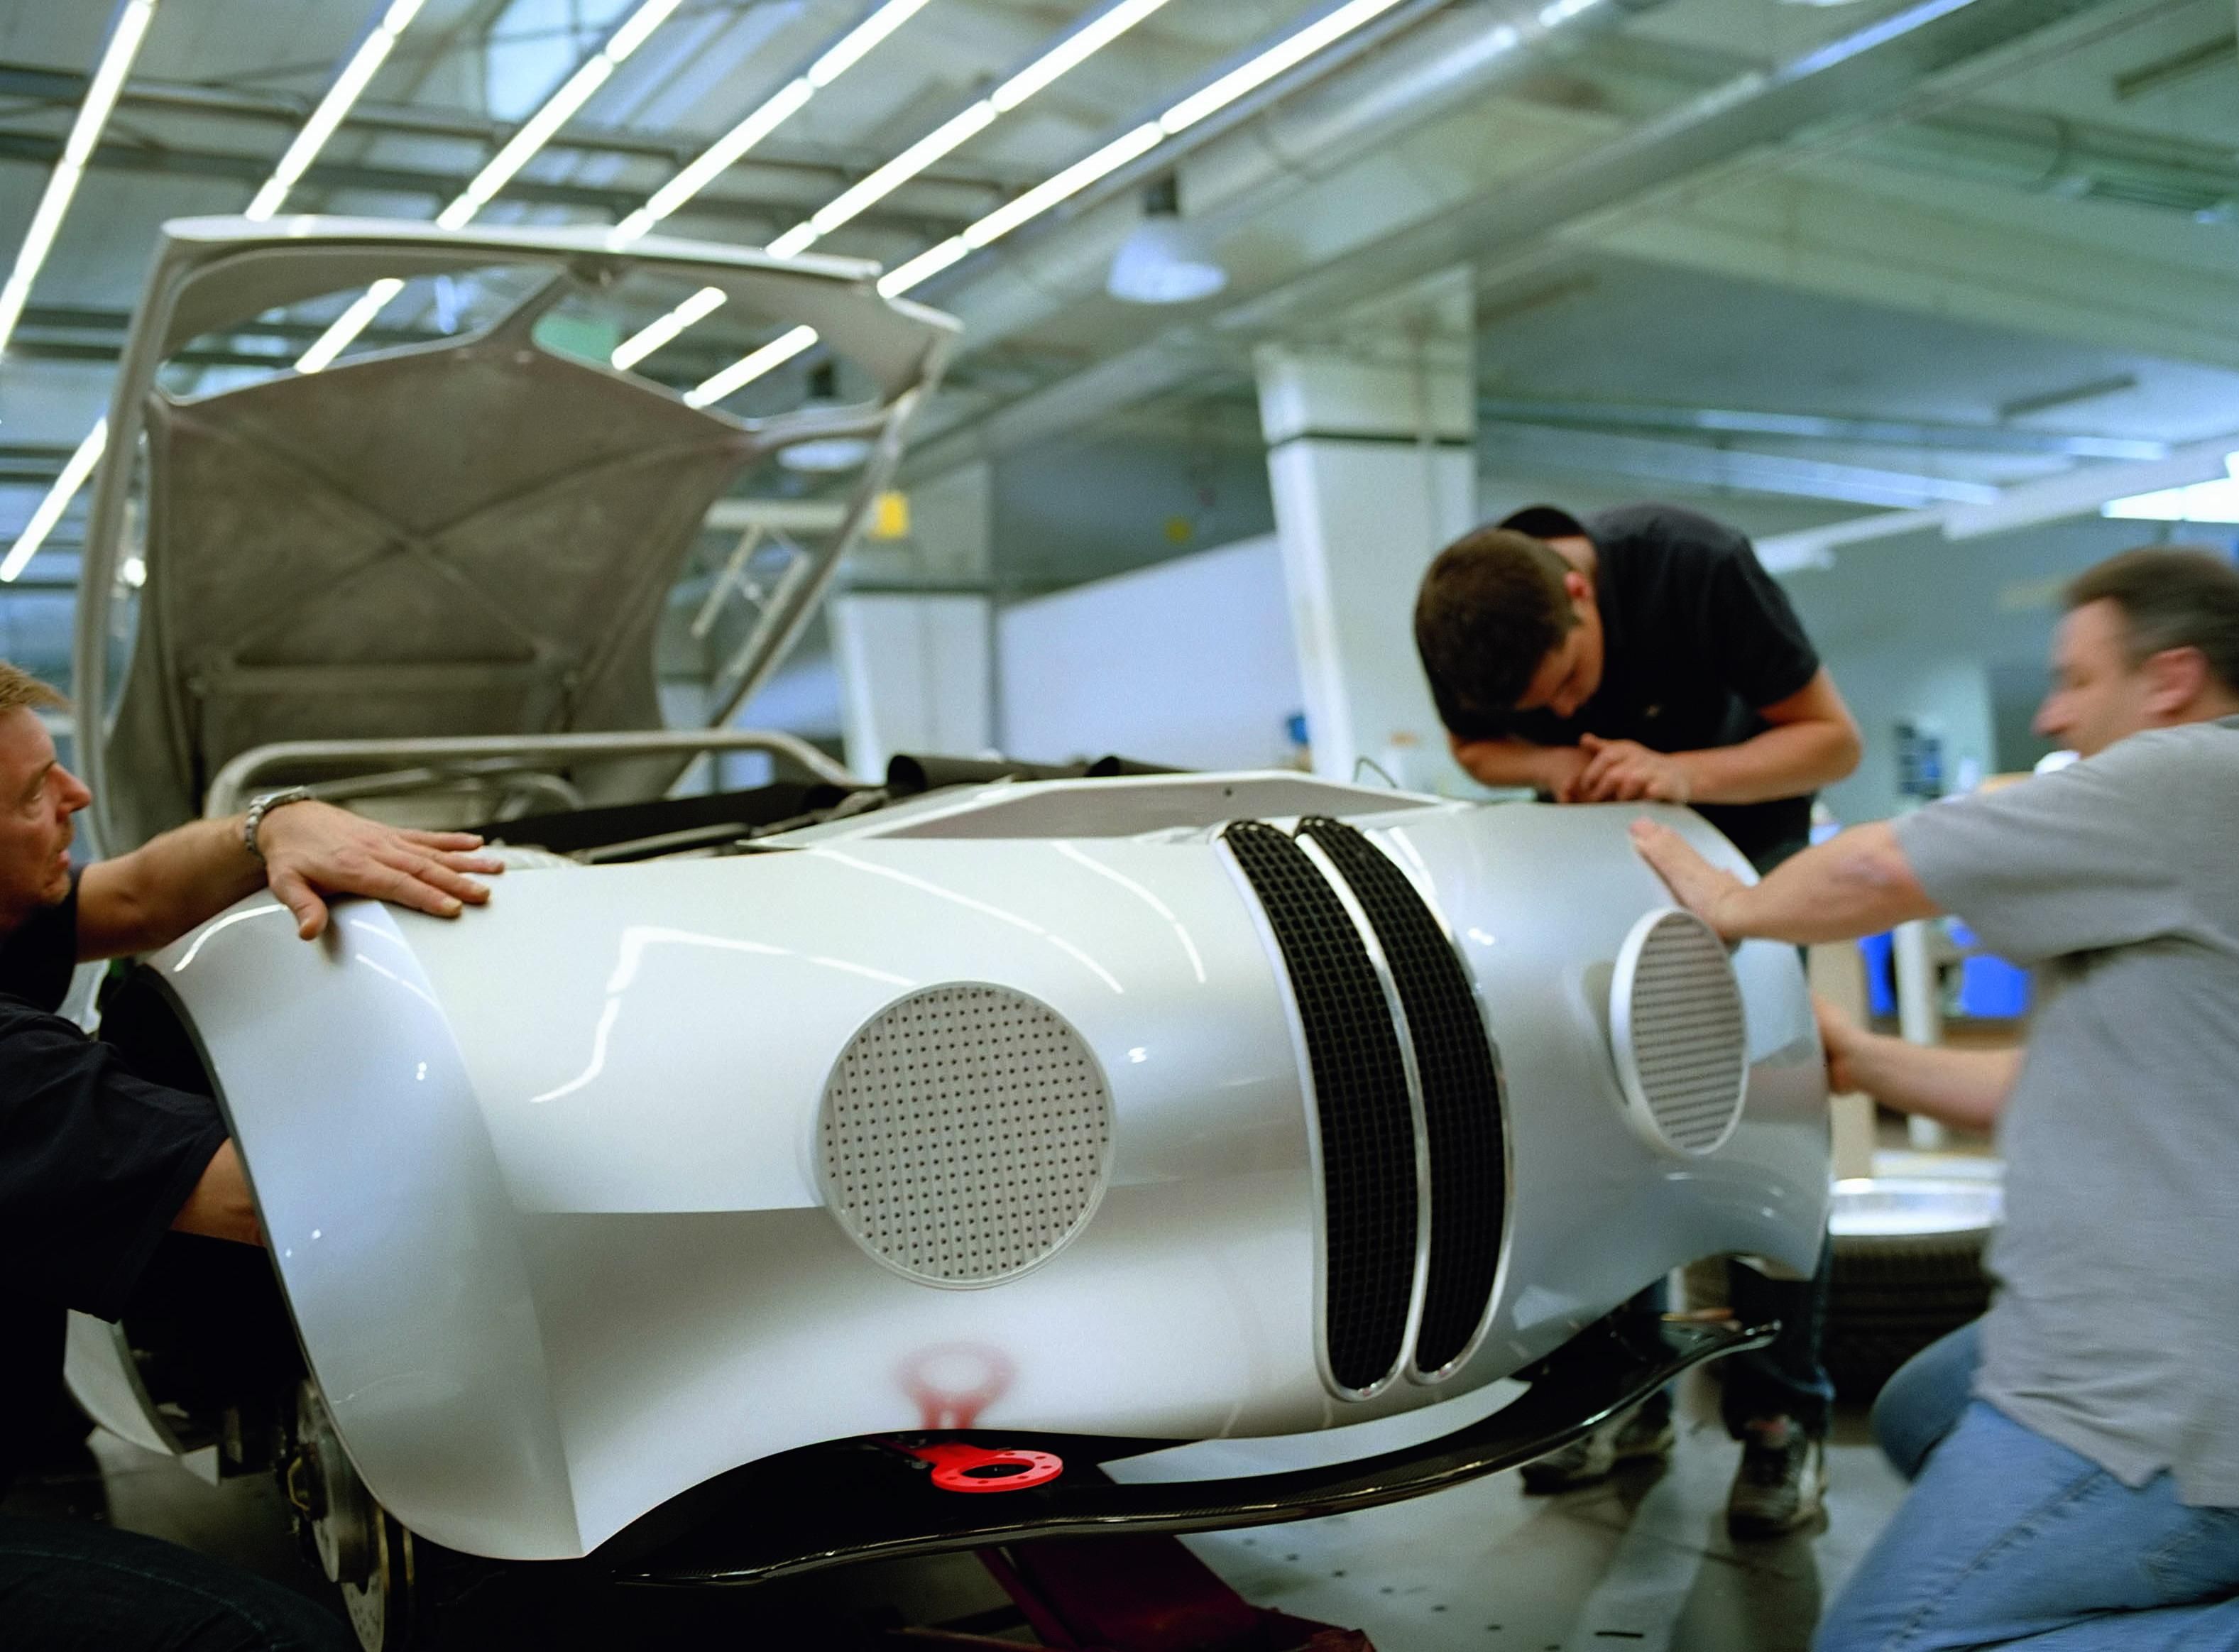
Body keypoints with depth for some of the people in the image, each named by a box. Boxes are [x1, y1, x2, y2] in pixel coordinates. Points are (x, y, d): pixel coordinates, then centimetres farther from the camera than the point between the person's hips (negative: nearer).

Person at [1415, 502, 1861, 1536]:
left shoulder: (1697, 566, -33)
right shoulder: (1459, 630, -23)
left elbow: (1833, 739, -23)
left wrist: (1680, 773, -40)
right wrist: (1555, 764, -25)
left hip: (1741, 824, -3)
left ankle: (1781, 1418, 0)